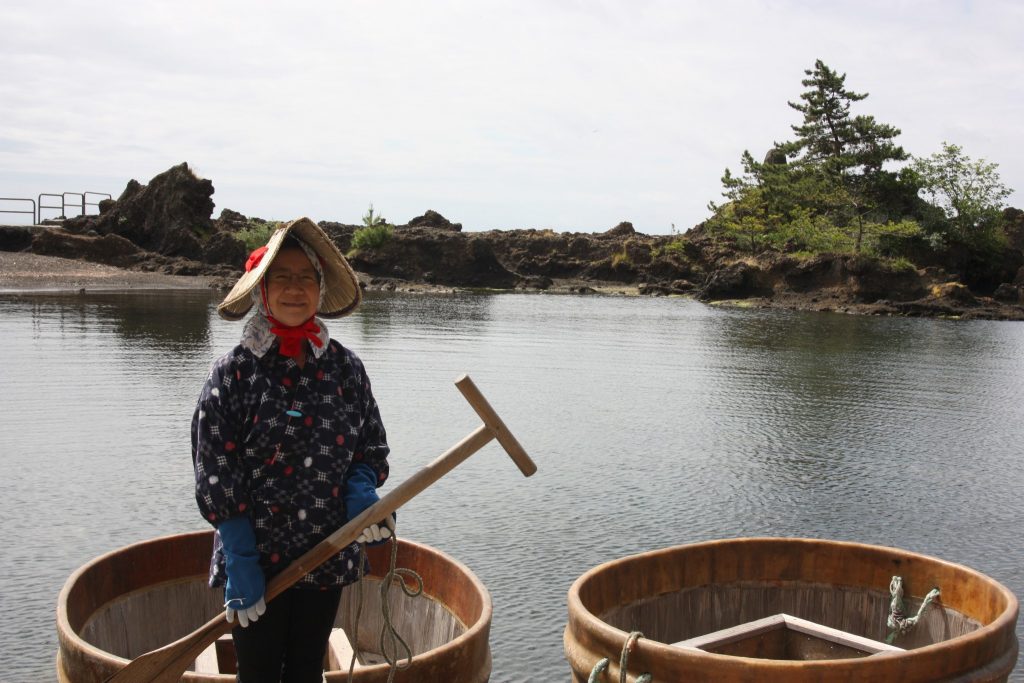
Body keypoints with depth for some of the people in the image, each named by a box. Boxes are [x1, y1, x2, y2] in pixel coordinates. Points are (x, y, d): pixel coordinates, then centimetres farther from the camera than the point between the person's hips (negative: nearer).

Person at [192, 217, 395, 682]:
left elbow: (372, 447, 8)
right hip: (256, 557, -3)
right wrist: (241, 562, -14)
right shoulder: (234, 372, -9)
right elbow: (215, 476, -10)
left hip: (327, 555, 3)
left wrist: (360, 491, -13)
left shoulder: (345, 367, 0)